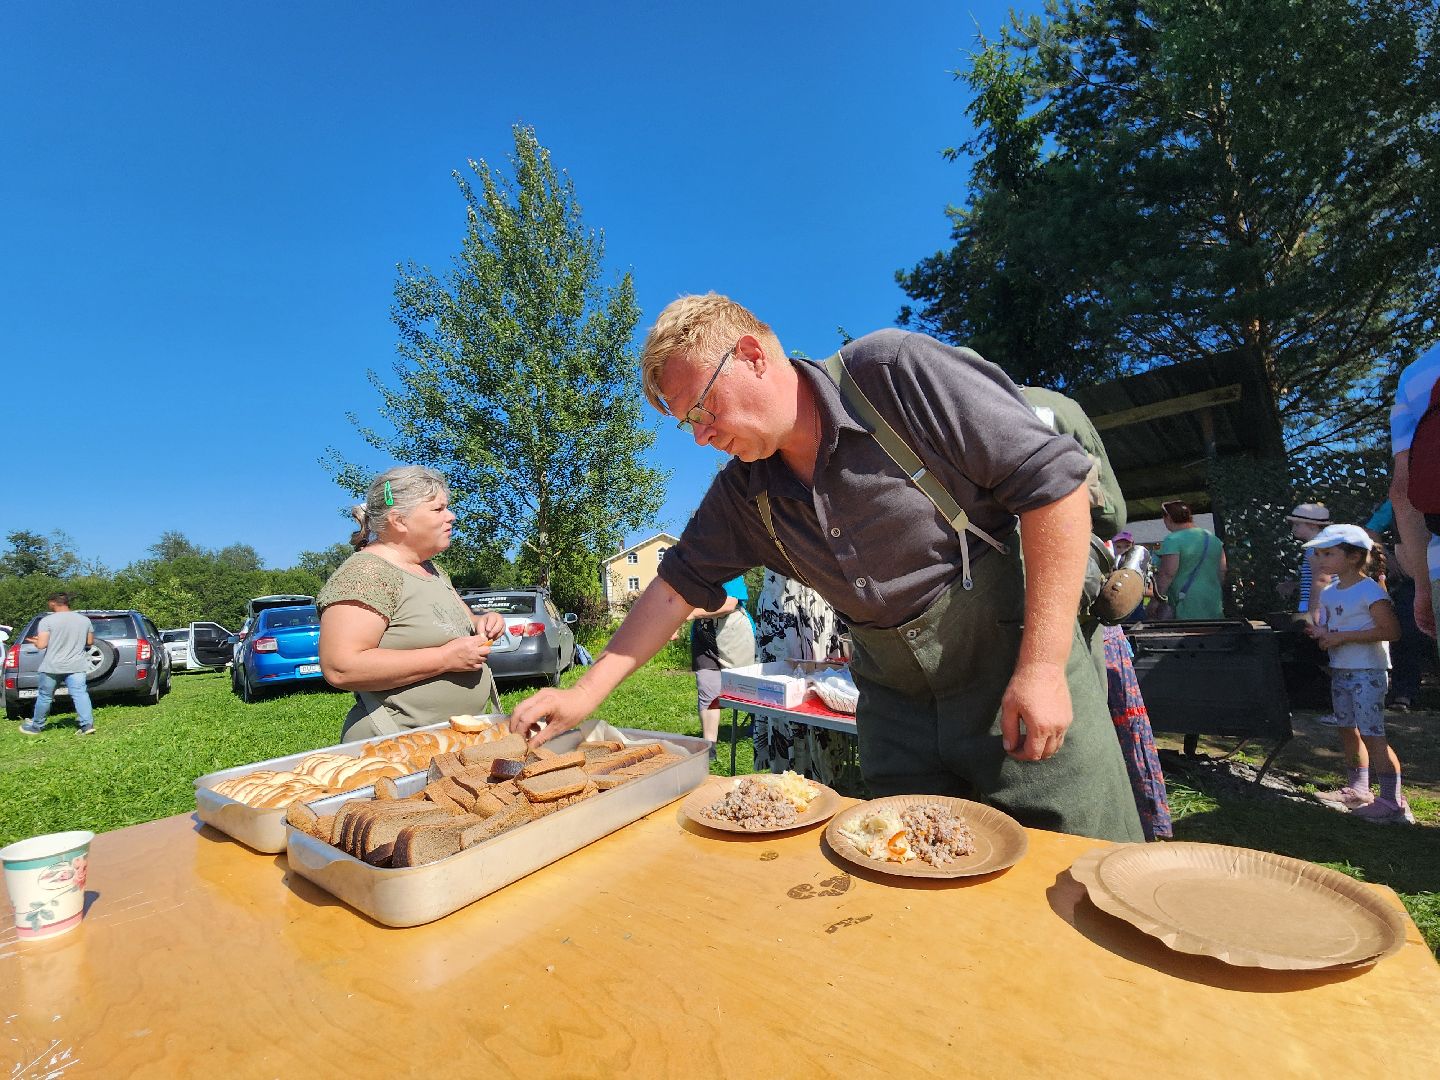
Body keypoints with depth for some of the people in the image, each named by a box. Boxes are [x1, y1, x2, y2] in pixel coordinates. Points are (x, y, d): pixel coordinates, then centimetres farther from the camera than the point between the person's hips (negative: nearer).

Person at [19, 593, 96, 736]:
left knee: (44, 696, 14)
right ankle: (88, 724, -13)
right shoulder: (84, 620, 4)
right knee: (80, 694, -4)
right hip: (76, 666, 2)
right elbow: (90, 641, 11)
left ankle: (36, 726, 29)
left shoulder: (47, 621, -9)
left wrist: (34, 641, 8)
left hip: (52, 667, -2)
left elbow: (41, 645, -12)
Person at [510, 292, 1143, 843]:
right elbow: (679, 584, 6)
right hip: (894, 704, 5)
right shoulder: (742, 492, 1)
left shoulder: (894, 371, -17)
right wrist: (585, 694, 0)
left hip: (1016, 668, -4)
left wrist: (1042, 666, -19)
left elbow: (1055, 478, -18)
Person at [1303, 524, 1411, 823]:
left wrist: (1342, 637, -22)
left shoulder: (1369, 590, -14)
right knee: (1348, 730, 15)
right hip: (1340, 671, 8)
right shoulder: (1328, 593, 11)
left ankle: (1392, 801, -2)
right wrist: (1320, 632, 0)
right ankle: (1357, 790, 27)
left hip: (1367, 672, -8)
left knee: (1372, 735, -9)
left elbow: (1391, 630, -20)